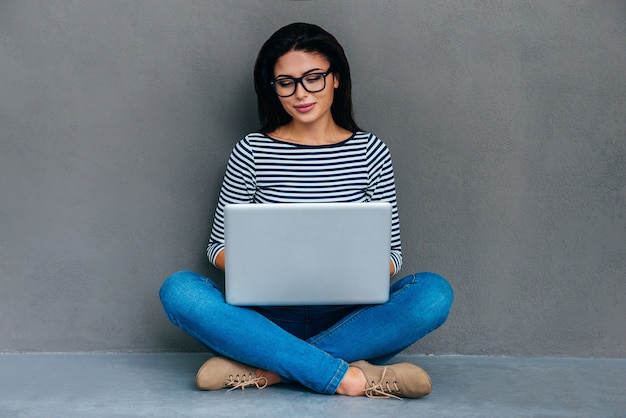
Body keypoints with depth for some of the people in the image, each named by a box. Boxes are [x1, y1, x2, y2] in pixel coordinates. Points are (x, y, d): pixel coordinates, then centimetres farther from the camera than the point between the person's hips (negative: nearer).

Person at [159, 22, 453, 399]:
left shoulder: (370, 151, 5)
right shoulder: (252, 152, 4)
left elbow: (393, 253, 6)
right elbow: (219, 246, 7)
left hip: (346, 319, 1)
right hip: (269, 317, 0)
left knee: (434, 292, -26)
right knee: (179, 290, -27)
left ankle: (265, 369, -29)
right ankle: (347, 376, -33)